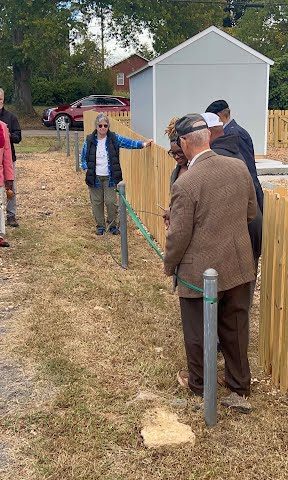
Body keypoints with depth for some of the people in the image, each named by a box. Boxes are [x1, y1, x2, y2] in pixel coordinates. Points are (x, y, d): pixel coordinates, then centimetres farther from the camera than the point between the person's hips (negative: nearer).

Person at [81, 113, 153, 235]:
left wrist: (143, 144, -28)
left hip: (110, 177, -1)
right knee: (97, 202, 8)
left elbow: (128, 142, -14)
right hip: (95, 178, 1)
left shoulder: (114, 138, -3)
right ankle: (100, 226, 24)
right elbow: (83, 157, 8)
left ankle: (113, 225, 18)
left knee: (111, 201, -3)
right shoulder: (89, 140, -1)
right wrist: (86, 169, -5)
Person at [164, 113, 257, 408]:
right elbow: (251, 213, 7)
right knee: (235, 327, 21)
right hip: (239, 265, 6)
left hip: (201, 272, -5)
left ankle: (198, 383, 36)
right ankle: (239, 384, 36)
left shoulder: (185, 184, -23)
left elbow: (179, 235, -16)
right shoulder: (240, 167, -5)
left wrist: (169, 266, 1)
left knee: (198, 332, 16)